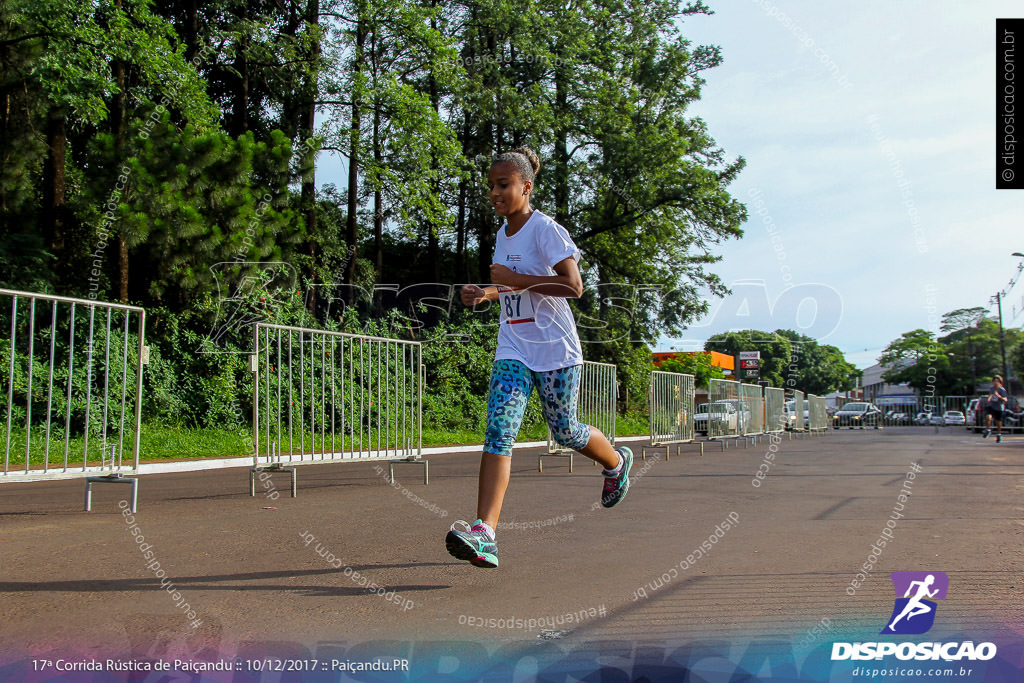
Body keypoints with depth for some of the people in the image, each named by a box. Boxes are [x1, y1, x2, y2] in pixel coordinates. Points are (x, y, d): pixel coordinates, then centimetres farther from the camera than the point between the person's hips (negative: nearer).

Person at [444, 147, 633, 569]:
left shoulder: (546, 229, -11)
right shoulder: (502, 233, 12)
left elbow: (573, 286, -21)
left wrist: (514, 279, -22)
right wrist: (486, 294, 9)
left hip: (556, 350, -5)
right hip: (513, 352, 5)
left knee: (564, 431, 9)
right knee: (499, 432, -13)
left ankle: (616, 463, 44)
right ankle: (484, 534, -23)